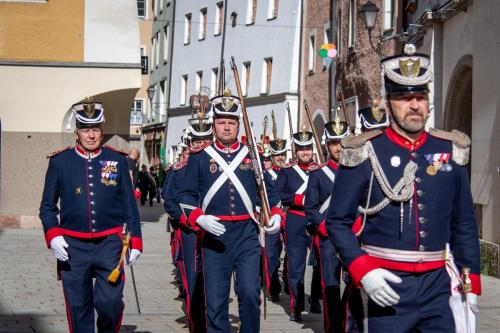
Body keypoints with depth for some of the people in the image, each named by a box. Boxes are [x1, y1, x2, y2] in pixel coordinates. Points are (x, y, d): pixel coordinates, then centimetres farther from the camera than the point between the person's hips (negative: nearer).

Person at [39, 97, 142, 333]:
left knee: (111, 302, -9)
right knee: (78, 308, 5)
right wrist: (53, 235, -9)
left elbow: (129, 205, 8)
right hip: (73, 247, 0)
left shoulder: (118, 160, 4)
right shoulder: (59, 161, 3)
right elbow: (47, 205, 6)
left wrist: (135, 241, 4)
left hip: (109, 244, 0)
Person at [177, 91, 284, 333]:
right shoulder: (199, 158, 6)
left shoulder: (252, 156, 10)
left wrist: (276, 215, -3)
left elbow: (268, 191, 15)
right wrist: (200, 218, -13)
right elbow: (186, 195, 4)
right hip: (214, 235, -1)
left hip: (247, 234, 1)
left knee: (250, 293, -8)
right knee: (215, 301, 2)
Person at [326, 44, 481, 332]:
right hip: (388, 286, -3)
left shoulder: (450, 152, 7)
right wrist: (364, 272, -16)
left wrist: (471, 282, 9)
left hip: (438, 284, 3)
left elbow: (465, 224, 13)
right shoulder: (365, 154, -4)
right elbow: (338, 222, -3)